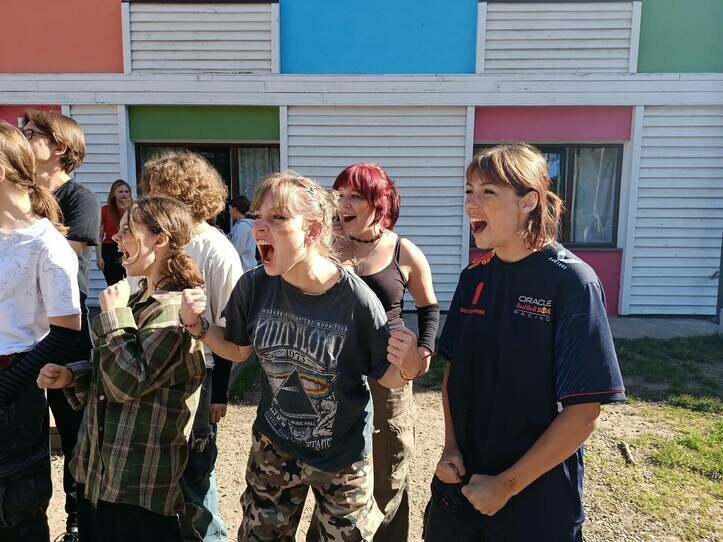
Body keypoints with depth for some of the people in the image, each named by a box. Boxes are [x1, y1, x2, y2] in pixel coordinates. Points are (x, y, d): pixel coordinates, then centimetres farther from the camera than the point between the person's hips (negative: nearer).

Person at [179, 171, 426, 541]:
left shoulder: (356, 300, -26)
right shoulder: (254, 287, -15)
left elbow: (387, 377, -13)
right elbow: (239, 350, 4)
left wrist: (408, 367, -35)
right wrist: (197, 325, -12)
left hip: (342, 457, -3)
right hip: (273, 448, 3)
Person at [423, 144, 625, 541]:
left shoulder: (571, 281, -17)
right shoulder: (475, 277, -1)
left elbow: (583, 414, -17)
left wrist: (508, 485, -14)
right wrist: (451, 447, -4)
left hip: (537, 500, -5)